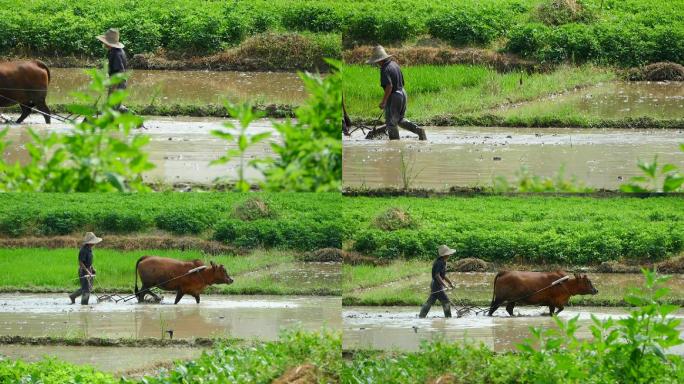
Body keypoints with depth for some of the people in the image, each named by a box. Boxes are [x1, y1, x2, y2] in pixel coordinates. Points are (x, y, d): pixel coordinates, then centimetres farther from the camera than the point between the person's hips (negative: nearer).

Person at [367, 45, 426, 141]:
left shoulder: (385, 70, -20)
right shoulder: (394, 64, 8)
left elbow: (389, 86, -29)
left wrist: (383, 101, -25)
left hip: (393, 97, -9)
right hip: (402, 93, 9)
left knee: (391, 122, 1)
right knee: (400, 120, 21)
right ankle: (419, 130, 9)